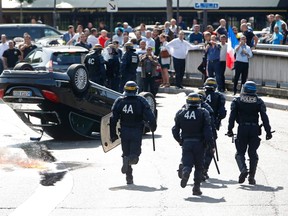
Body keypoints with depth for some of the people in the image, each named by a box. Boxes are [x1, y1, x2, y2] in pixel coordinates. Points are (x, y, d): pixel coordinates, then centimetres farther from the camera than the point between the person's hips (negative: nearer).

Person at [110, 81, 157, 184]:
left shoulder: (119, 101, 2)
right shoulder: (141, 101, -4)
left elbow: (113, 119, 1)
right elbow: (150, 116, -10)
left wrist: (113, 135, 6)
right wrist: (153, 127, 7)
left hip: (124, 132, 2)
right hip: (137, 132, -2)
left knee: (126, 154, 13)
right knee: (135, 154, 4)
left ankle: (129, 178, 4)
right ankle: (129, 160, -32)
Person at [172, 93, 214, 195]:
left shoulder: (181, 113, 3)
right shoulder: (203, 113, -4)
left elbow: (175, 130, 6)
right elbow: (207, 130, -10)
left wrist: (179, 140, 23)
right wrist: (211, 145, -5)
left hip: (186, 143, 1)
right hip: (199, 143, -1)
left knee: (187, 164, 4)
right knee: (198, 166, 11)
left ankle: (185, 173, -31)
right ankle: (196, 187, 7)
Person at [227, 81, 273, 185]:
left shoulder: (237, 101, 4)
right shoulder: (259, 102, 6)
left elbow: (232, 116, -5)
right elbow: (264, 118, 0)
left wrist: (230, 129, -4)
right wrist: (268, 131, 1)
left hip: (242, 129, -1)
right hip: (255, 129, 1)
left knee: (240, 153, 8)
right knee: (253, 154, 9)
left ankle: (243, 169, -19)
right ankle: (251, 177, 5)